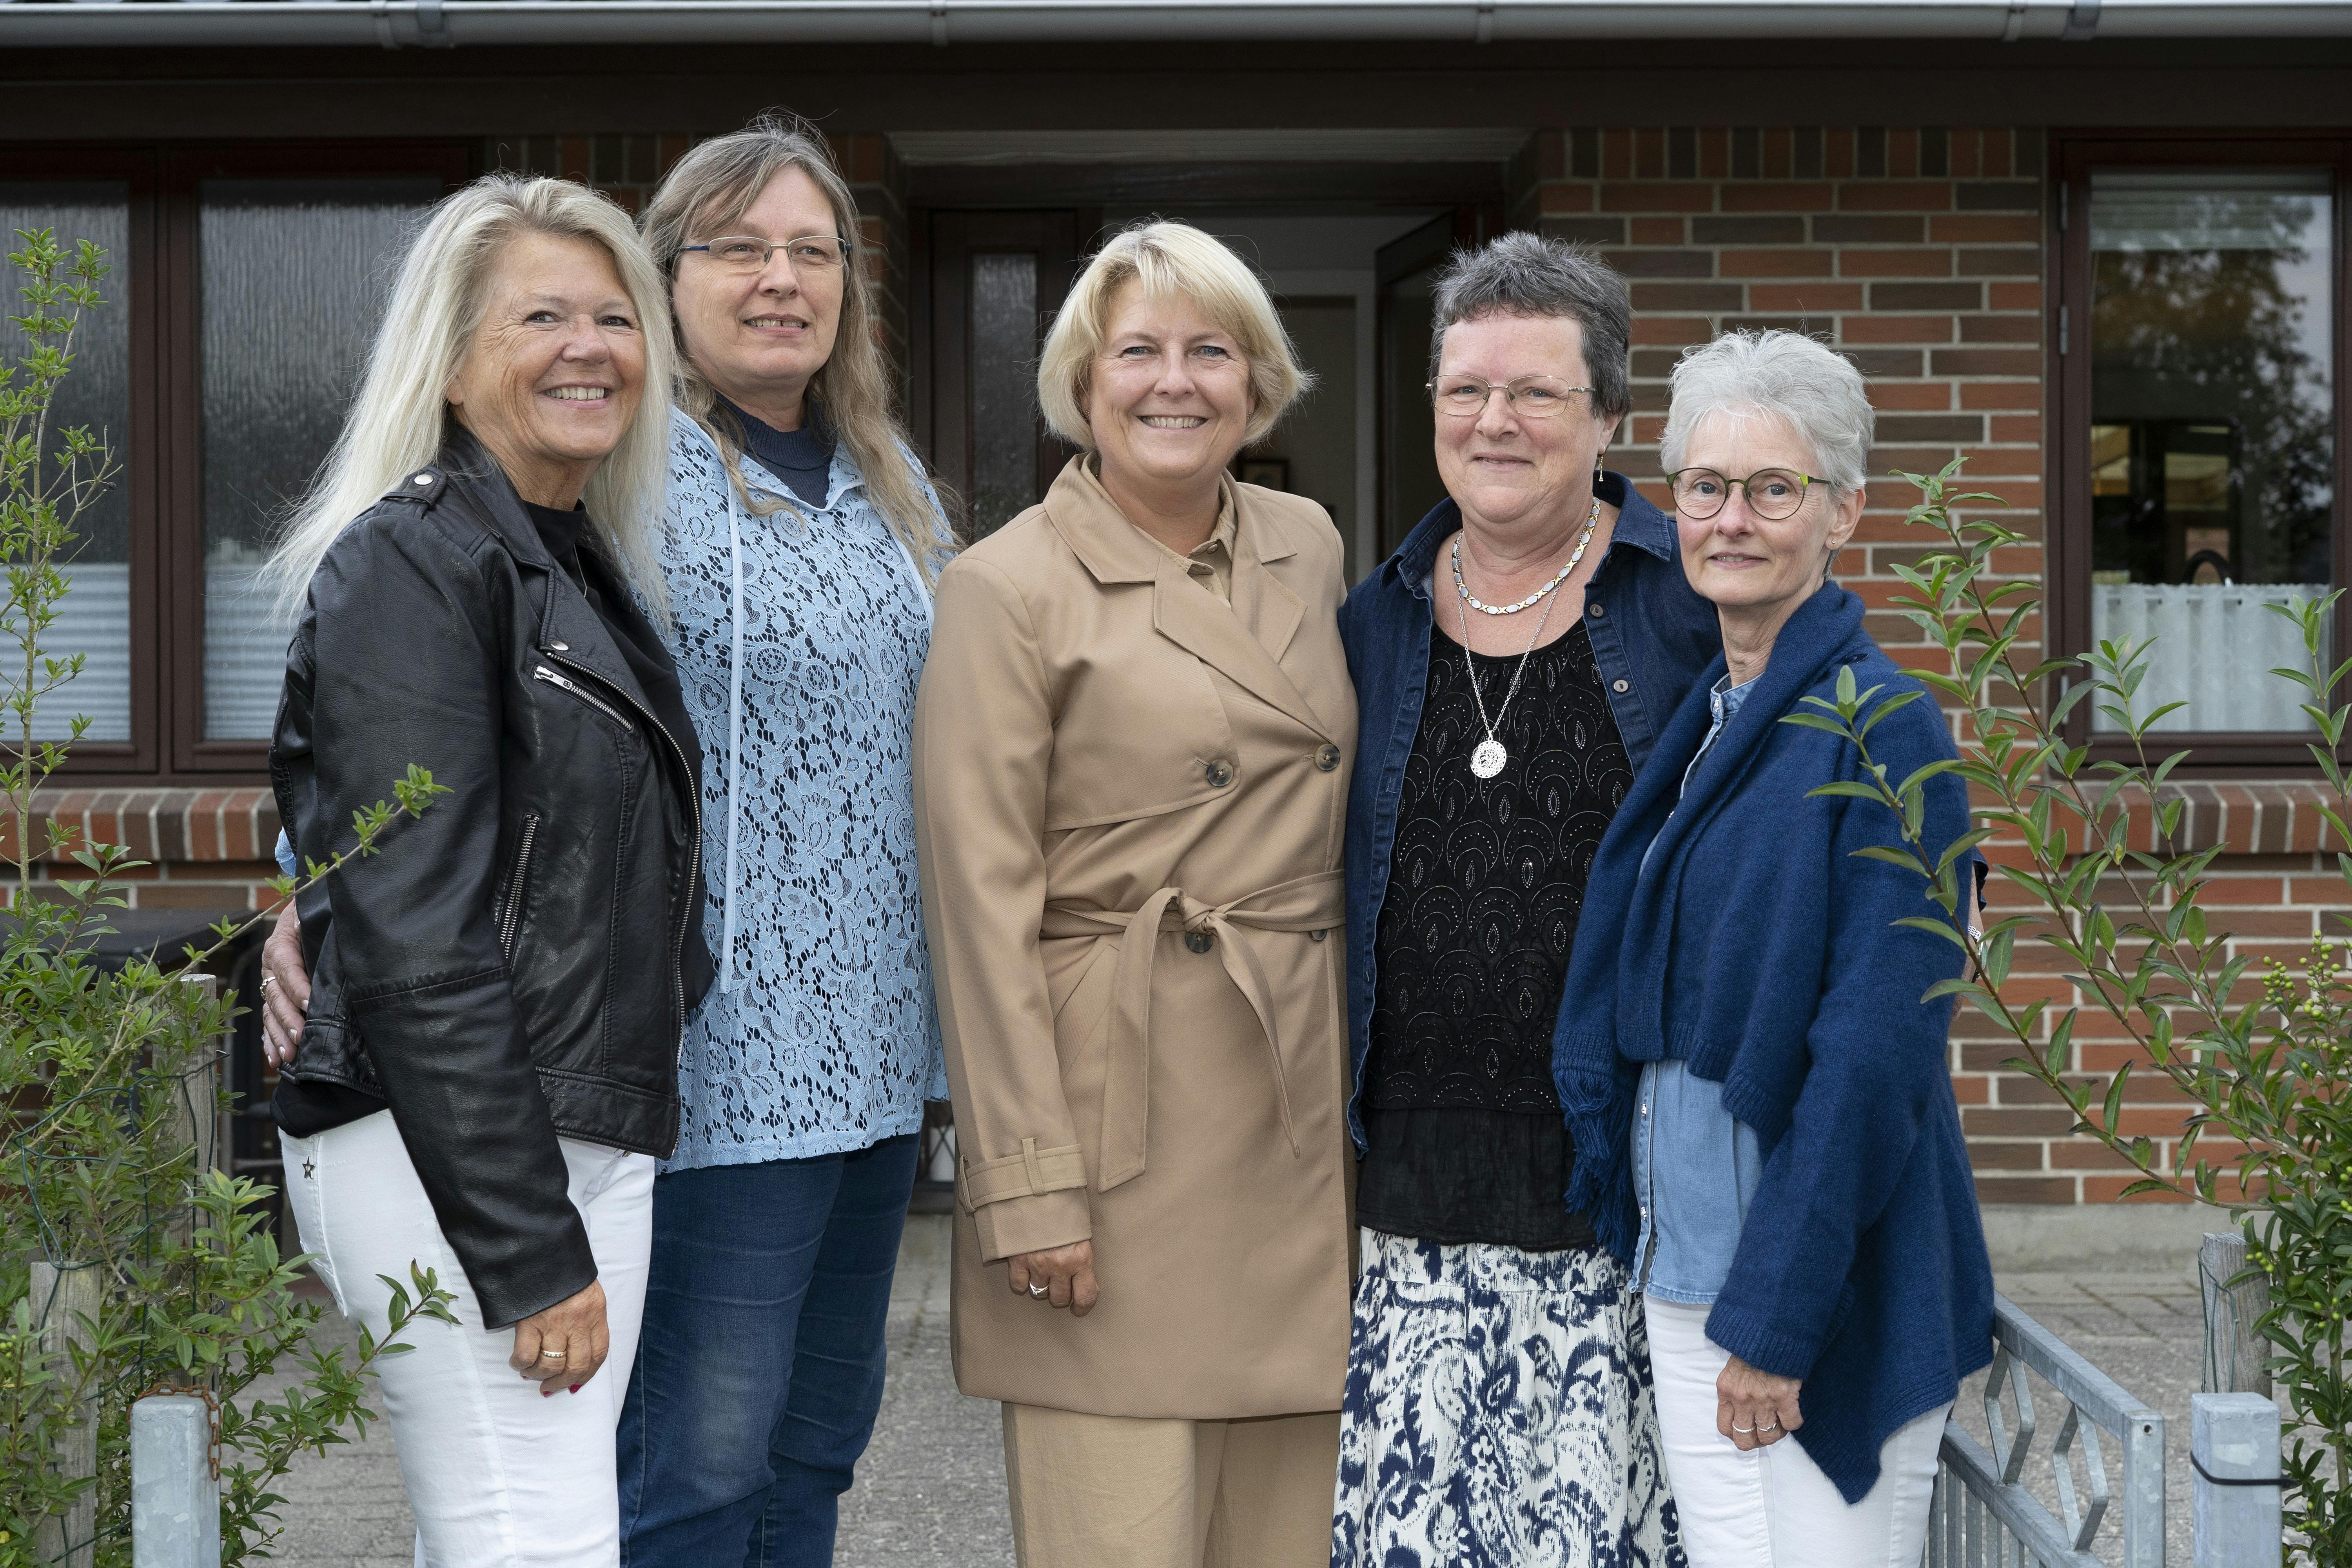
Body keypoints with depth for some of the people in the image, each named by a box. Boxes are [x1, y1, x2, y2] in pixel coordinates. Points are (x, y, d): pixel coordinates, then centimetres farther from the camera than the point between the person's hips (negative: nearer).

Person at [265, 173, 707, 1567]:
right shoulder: (414, 563, -10)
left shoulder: (590, 567, 17)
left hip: (589, 1144, 9)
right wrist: (530, 1248, -19)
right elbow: (417, 939, -17)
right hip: (448, 1154, -9)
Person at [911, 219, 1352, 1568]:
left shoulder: (1309, 548, 11)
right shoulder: (1009, 587, -6)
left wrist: (1362, 1090, 12)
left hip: (1305, 1099, 6)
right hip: (1123, 1102, -5)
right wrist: (1031, 1189, -13)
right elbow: (983, 906, -9)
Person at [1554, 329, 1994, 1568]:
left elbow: (1875, 1050, -18)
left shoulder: (1881, 727, -13)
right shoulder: (1697, 720, 11)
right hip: (1685, 1256, 7)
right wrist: (1683, 1274, 10)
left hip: (1823, 1272, -7)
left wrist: (1776, 1315, -18)